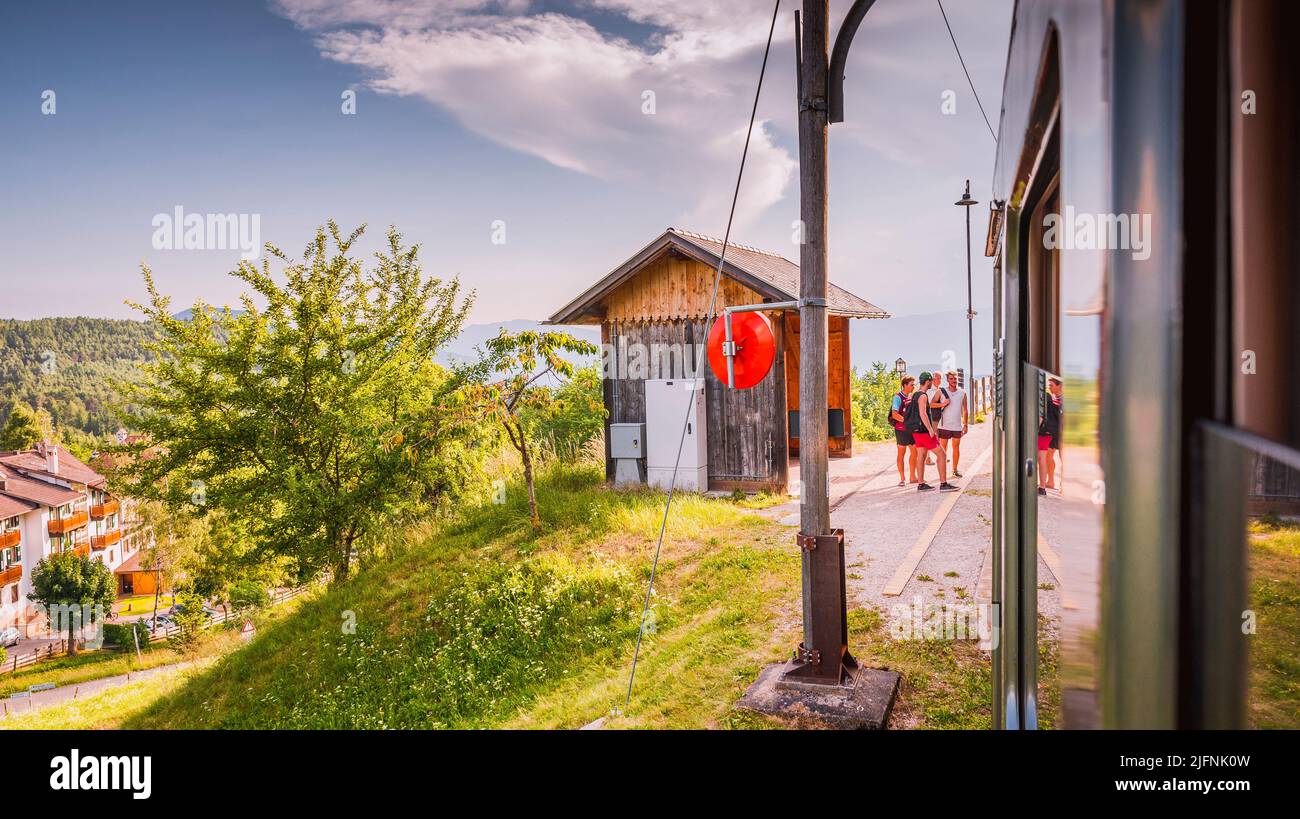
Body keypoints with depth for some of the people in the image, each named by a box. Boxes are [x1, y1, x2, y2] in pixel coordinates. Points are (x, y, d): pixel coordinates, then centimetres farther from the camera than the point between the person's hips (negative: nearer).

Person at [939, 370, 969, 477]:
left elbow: (965, 410, 7)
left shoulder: (962, 393, 2)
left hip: (957, 426, 2)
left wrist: (966, 424, 5)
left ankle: (955, 469, 18)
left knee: (956, 447, 9)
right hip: (944, 425, -2)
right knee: (943, 448, 2)